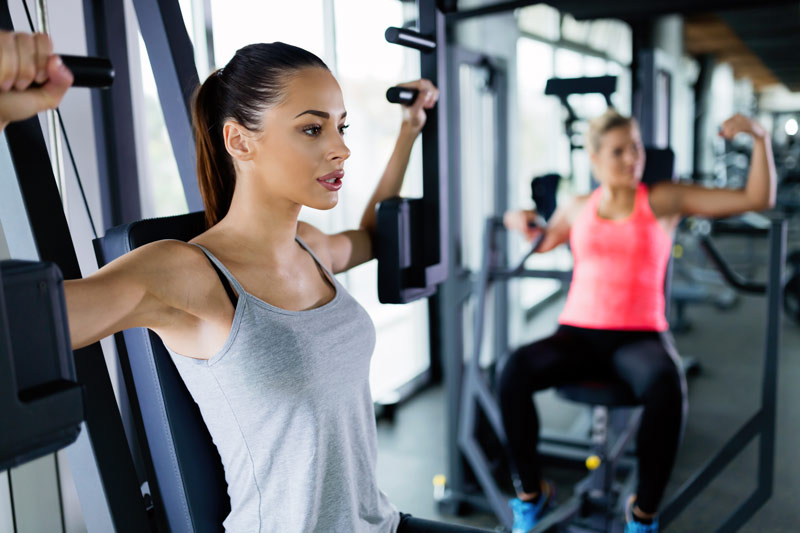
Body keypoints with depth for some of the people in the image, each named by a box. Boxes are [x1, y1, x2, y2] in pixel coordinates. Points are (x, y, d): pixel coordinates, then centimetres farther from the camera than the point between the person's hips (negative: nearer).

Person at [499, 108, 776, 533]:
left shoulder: (663, 201, 5)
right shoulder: (579, 208, 12)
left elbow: (758, 198, 4)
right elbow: (543, 242, 32)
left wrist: (759, 137, -8)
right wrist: (521, 223, 10)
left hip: (639, 336, -1)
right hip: (578, 333, 2)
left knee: (666, 387, -38)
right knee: (515, 371, -30)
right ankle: (530, 493, -7)